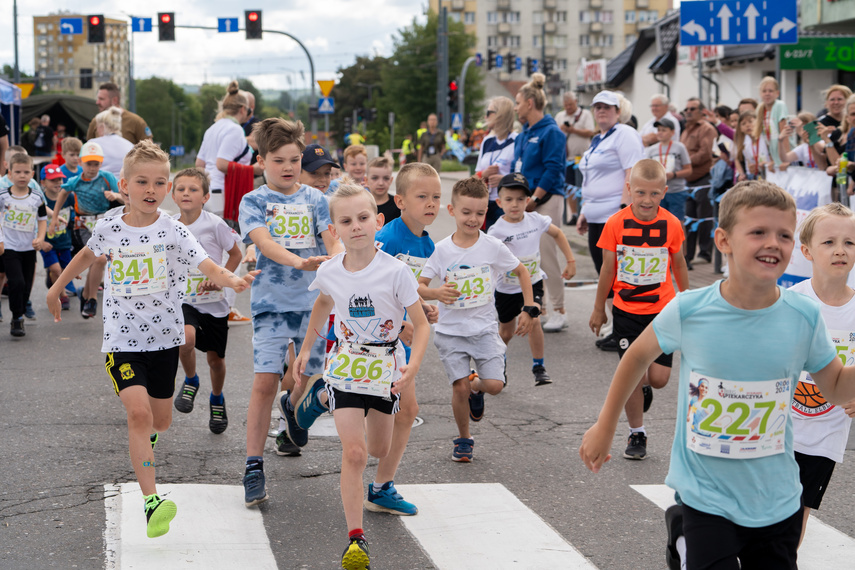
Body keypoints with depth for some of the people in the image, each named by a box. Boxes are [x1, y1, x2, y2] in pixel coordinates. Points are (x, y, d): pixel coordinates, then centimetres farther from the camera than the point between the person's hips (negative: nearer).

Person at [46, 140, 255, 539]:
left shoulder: (173, 232, -8)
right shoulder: (108, 229, -3)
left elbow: (209, 267, -21)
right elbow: (88, 255, 19)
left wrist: (232, 280, -42)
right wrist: (57, 287, 29)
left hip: (164, 337, 1)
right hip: (122, 338, -1)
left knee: (160, 420, 13)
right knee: (138, 411, -20)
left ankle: (145, 441, 52)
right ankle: (151, 500, -24)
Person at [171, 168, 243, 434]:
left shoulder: (215, 225, -11)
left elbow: (236, 254, 0)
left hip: (213, 302, -1)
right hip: (183, 300, 1)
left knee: (215, 358, 9)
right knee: (186, 339, -28)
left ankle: (217, 399, 39)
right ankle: (190, 381, 2)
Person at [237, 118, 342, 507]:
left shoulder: (314, 200, 8)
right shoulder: (253, 202, 0)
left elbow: (333, 241, -2)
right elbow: (264, 243, -16)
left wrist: (339, 259, -26)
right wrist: (301, 262, -34)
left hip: (313, 300, 3)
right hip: (272, 302, -3)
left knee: (312, 376, 12)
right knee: (265, 382, -11)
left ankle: (293, 405, 49)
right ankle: (254, 468, -7)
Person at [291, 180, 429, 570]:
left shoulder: (395, 272, -19)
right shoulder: (329, 273, -9)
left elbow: (421, 324, -13)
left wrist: (414, 364, -29)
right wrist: (306, 348, 16)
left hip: (386, 366, 0)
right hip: (345, 366, 0)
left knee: (379, 451, 17)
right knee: (353, 452, -13)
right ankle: (355, 537, -12)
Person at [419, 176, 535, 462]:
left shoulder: (493, 246, -5)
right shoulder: (441, 250, -6)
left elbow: (521, 271, 9)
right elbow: (419, 286, -3)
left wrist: (529, 309, 4)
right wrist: (436, 293, -24)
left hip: (484, 328, 1)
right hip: (451, 331, 0)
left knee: (495, 385, -12)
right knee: (459, 387, -8)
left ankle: (476, 387, 26)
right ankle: (464, 439, 16)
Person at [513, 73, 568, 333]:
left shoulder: (551, 132, -8)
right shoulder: (524, 134, 17)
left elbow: (553, 170, -15)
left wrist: (534, 198, -17)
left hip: (546, 201, -8)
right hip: (525, 203, 8)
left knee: (547, 255, -8)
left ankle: (559, 311, 0)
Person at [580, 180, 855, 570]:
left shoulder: (804, 317, -7)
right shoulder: (688, 311, -12)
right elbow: (639, 356, 7)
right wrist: (604, 427, 12)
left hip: (777, 504, 2)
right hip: (707, 498, -2)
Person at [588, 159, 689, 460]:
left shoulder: (671, 224, -5)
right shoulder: (616, 224, -9)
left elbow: (679, 264, 10)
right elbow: (608, 269, 2)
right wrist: (598, 308, 9)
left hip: (663, 310, 1)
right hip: (627, 311, -1)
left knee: (659, 378, -4)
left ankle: (644, 387, 33)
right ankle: (636, 434, 17)